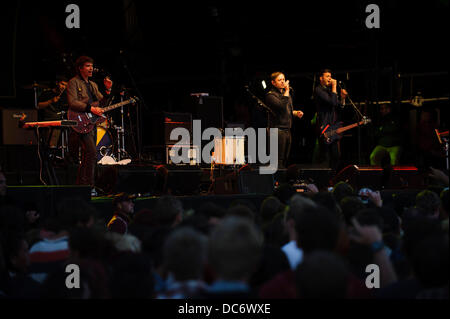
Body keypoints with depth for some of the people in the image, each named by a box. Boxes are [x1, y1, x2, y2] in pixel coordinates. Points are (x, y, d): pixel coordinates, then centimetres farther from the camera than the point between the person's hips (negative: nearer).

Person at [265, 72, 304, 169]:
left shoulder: (286, 93, 18)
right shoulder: (270, 95, -8)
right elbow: (282, 106, -24)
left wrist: (296, 113, 8)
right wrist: (287, 91, -17)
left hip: (287, 129, 8)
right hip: (277, 129, -8)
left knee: (285, 159, 9)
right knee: (279, 159, -9)